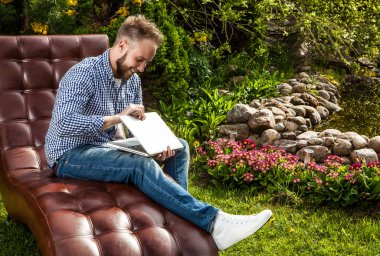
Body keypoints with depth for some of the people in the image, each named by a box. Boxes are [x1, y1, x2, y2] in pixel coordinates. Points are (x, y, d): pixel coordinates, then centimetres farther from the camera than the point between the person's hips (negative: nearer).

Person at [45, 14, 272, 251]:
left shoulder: (133, 80, 5)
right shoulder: (84, 73, -19)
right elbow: (62, 125, -33)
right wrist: (118, 117, -30)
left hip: (105, 148, 8)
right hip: (70, 156, -8)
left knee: (179, 147, 0)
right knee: (142, 165, -33)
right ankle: (213, 222, -36)